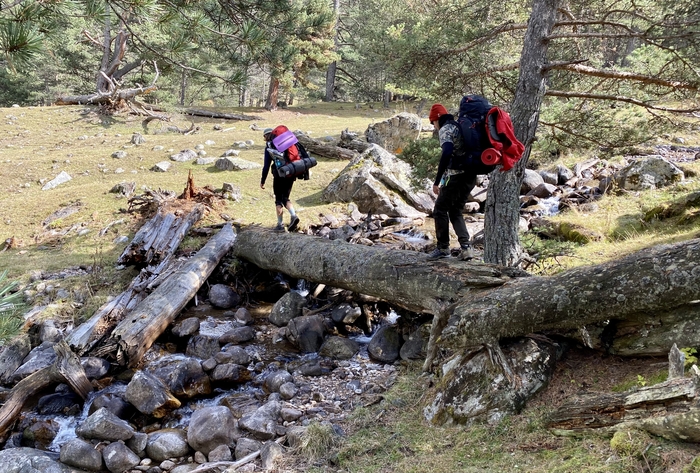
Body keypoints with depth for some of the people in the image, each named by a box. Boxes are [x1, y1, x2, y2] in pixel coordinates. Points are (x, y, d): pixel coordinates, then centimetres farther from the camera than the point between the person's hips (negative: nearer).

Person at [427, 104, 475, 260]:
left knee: (440, 210, 4)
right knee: (455, 211, 16)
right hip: (470, 176, 9)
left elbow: (447, 153, -24)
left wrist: (437, 181, -22)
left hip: (456, 176, -9)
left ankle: (443, 248, 7)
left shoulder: (445, 129, -8)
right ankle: (466, 247, 4)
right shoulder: (459, 127, 20)